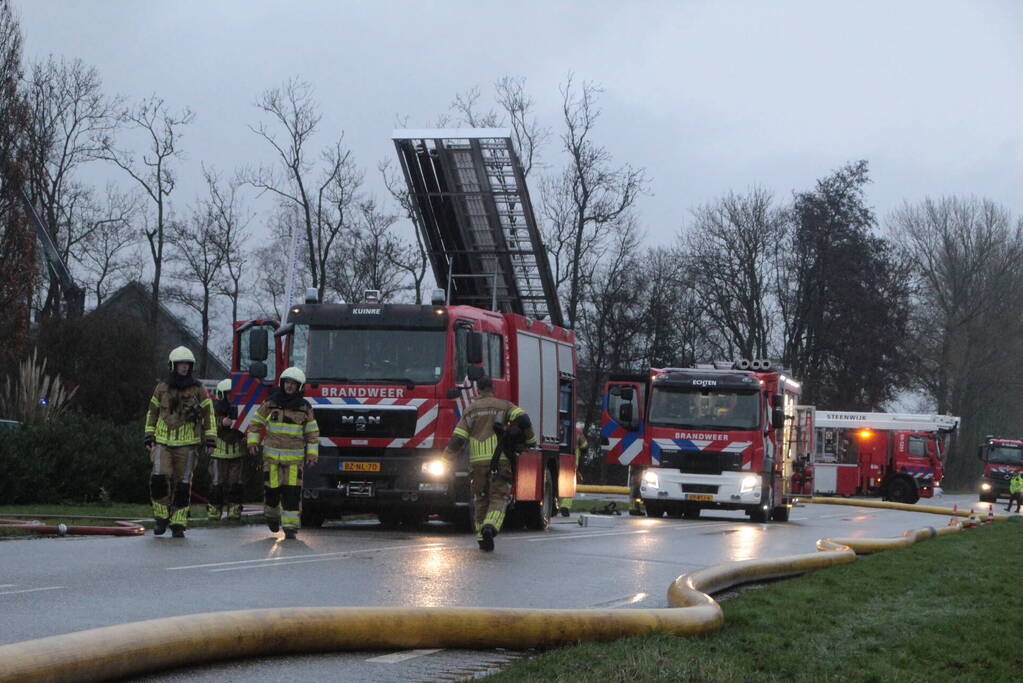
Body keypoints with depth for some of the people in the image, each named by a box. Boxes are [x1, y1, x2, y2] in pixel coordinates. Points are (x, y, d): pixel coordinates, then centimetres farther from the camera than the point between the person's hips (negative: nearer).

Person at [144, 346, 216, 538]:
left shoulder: (198, 390, 0)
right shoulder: (161, 389, 5)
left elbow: (209, 415, 5)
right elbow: (152, 413, 14)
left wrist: (210, 440, -2)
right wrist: (149, 438, 7)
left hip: (187, 445, 0)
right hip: (163, 443, 0)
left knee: (183, 485, -1)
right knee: (159, 478, -16)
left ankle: (178, 524, 8)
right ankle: (162, 518, 1)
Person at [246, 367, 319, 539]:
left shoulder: (304, 408, 4)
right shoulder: (270, 403, 3)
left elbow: (313, 432, 8)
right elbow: (256, 423, 11)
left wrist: (312, 453, 1)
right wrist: (253, 441, 0)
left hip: (295, 457, 0)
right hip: (272, 455, 0)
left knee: (292, 491, -8)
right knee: (272, 488, 1)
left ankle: (291, 526, -7)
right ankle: (272, 514, 30)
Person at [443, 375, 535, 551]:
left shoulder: (470, 410, 12)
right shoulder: (503, 405, 8)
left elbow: (457, 439, 6)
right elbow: (522, 418, -8)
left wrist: (447, 455, 22)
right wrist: (530, 440, 6)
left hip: (477, 462, 2)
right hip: (500, 460, -2)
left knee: (480, 500, 14)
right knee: (498, 498, -2)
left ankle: (482, 537, 13)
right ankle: (490, 526, -28)